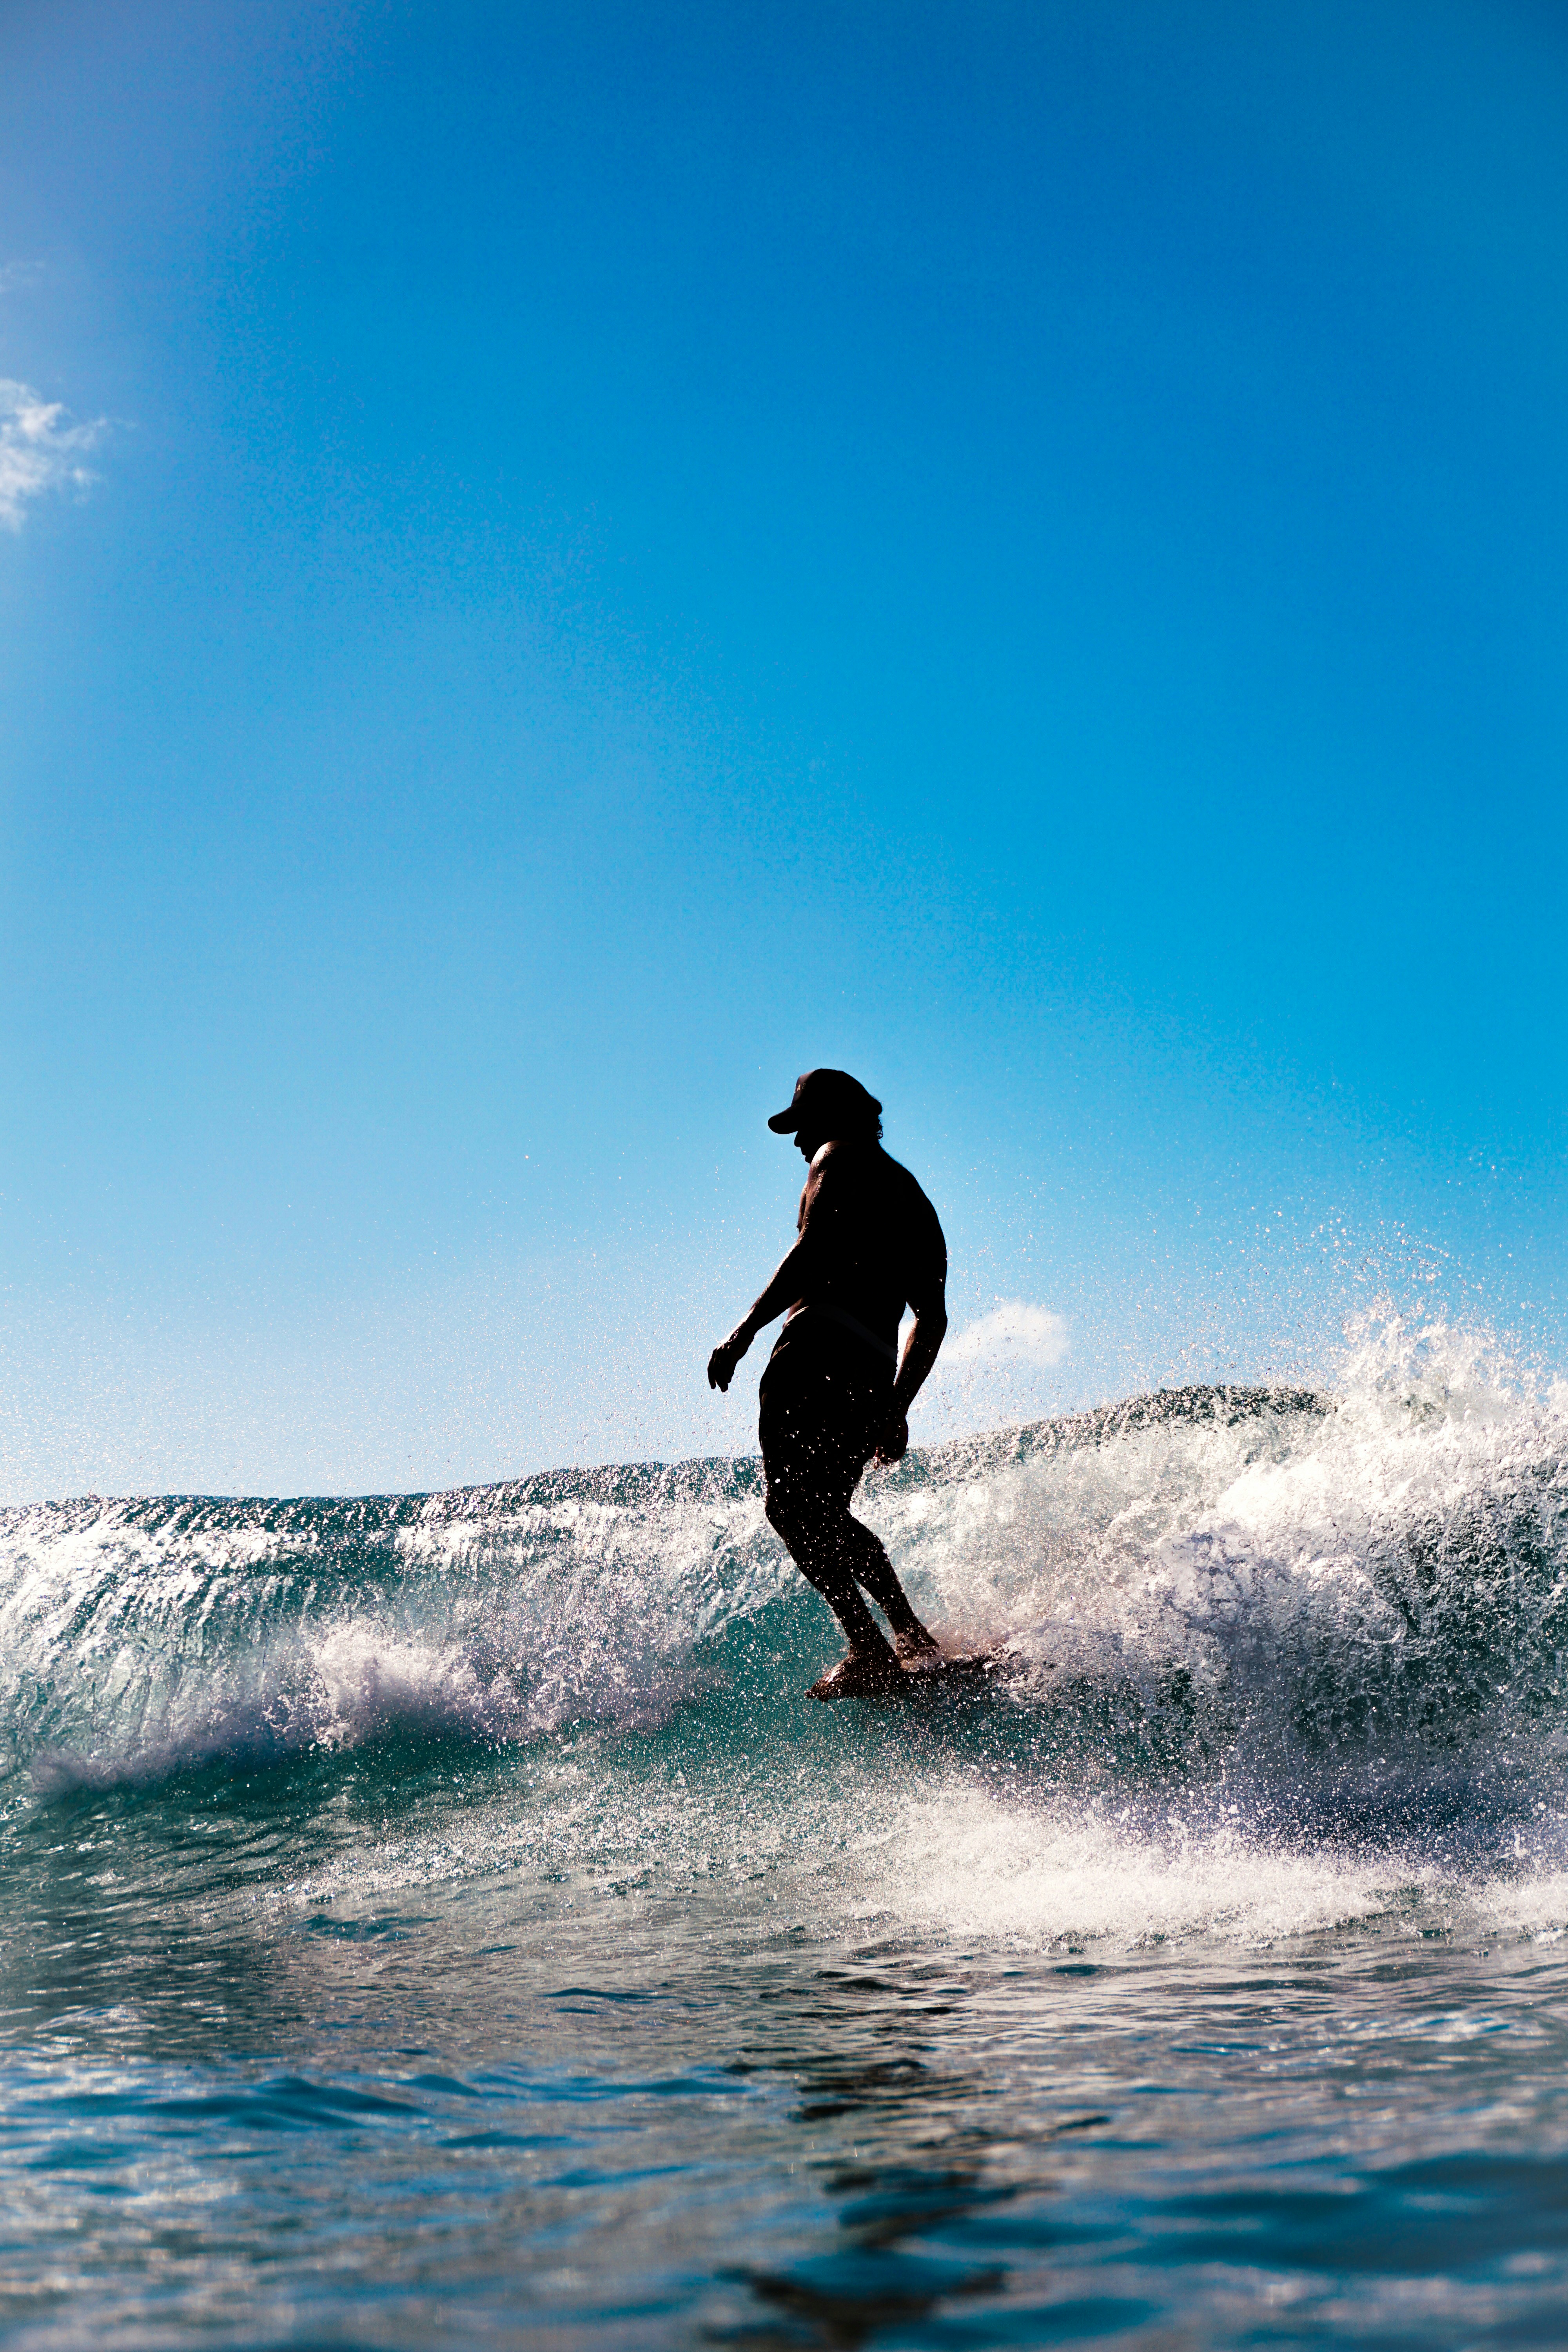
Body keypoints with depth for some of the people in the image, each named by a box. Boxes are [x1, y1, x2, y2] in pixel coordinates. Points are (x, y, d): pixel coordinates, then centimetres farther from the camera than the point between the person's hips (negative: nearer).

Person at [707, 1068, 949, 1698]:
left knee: (791, 1507, -14)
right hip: (875, 1374, 9)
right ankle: (915, 1638, 13)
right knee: (826, 1514, 19)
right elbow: (932, 1320, 28)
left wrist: (743, 1332, -13)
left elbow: (815, 1249, -10)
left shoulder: (841, 1157, 8)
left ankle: (872, 1652, -24)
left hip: (820, 1347, -9)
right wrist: (896, 1408, 30)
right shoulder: (913, 1201, 31)